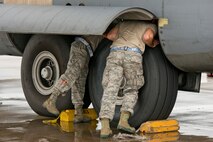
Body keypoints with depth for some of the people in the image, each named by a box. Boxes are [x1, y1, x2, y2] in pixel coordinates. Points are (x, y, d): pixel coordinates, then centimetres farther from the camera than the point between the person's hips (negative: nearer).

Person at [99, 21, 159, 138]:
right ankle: (123, 120, -5)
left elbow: (110, 35, 18)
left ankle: (105, 127, -16)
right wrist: (151, 45, 22)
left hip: (115, 52, 2)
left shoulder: (124, 23, 34)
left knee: (110, 90, -2)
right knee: (131, 90, 15)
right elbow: (147, 37, 2)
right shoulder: (151, 25, 24)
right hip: (133, 54, -2)